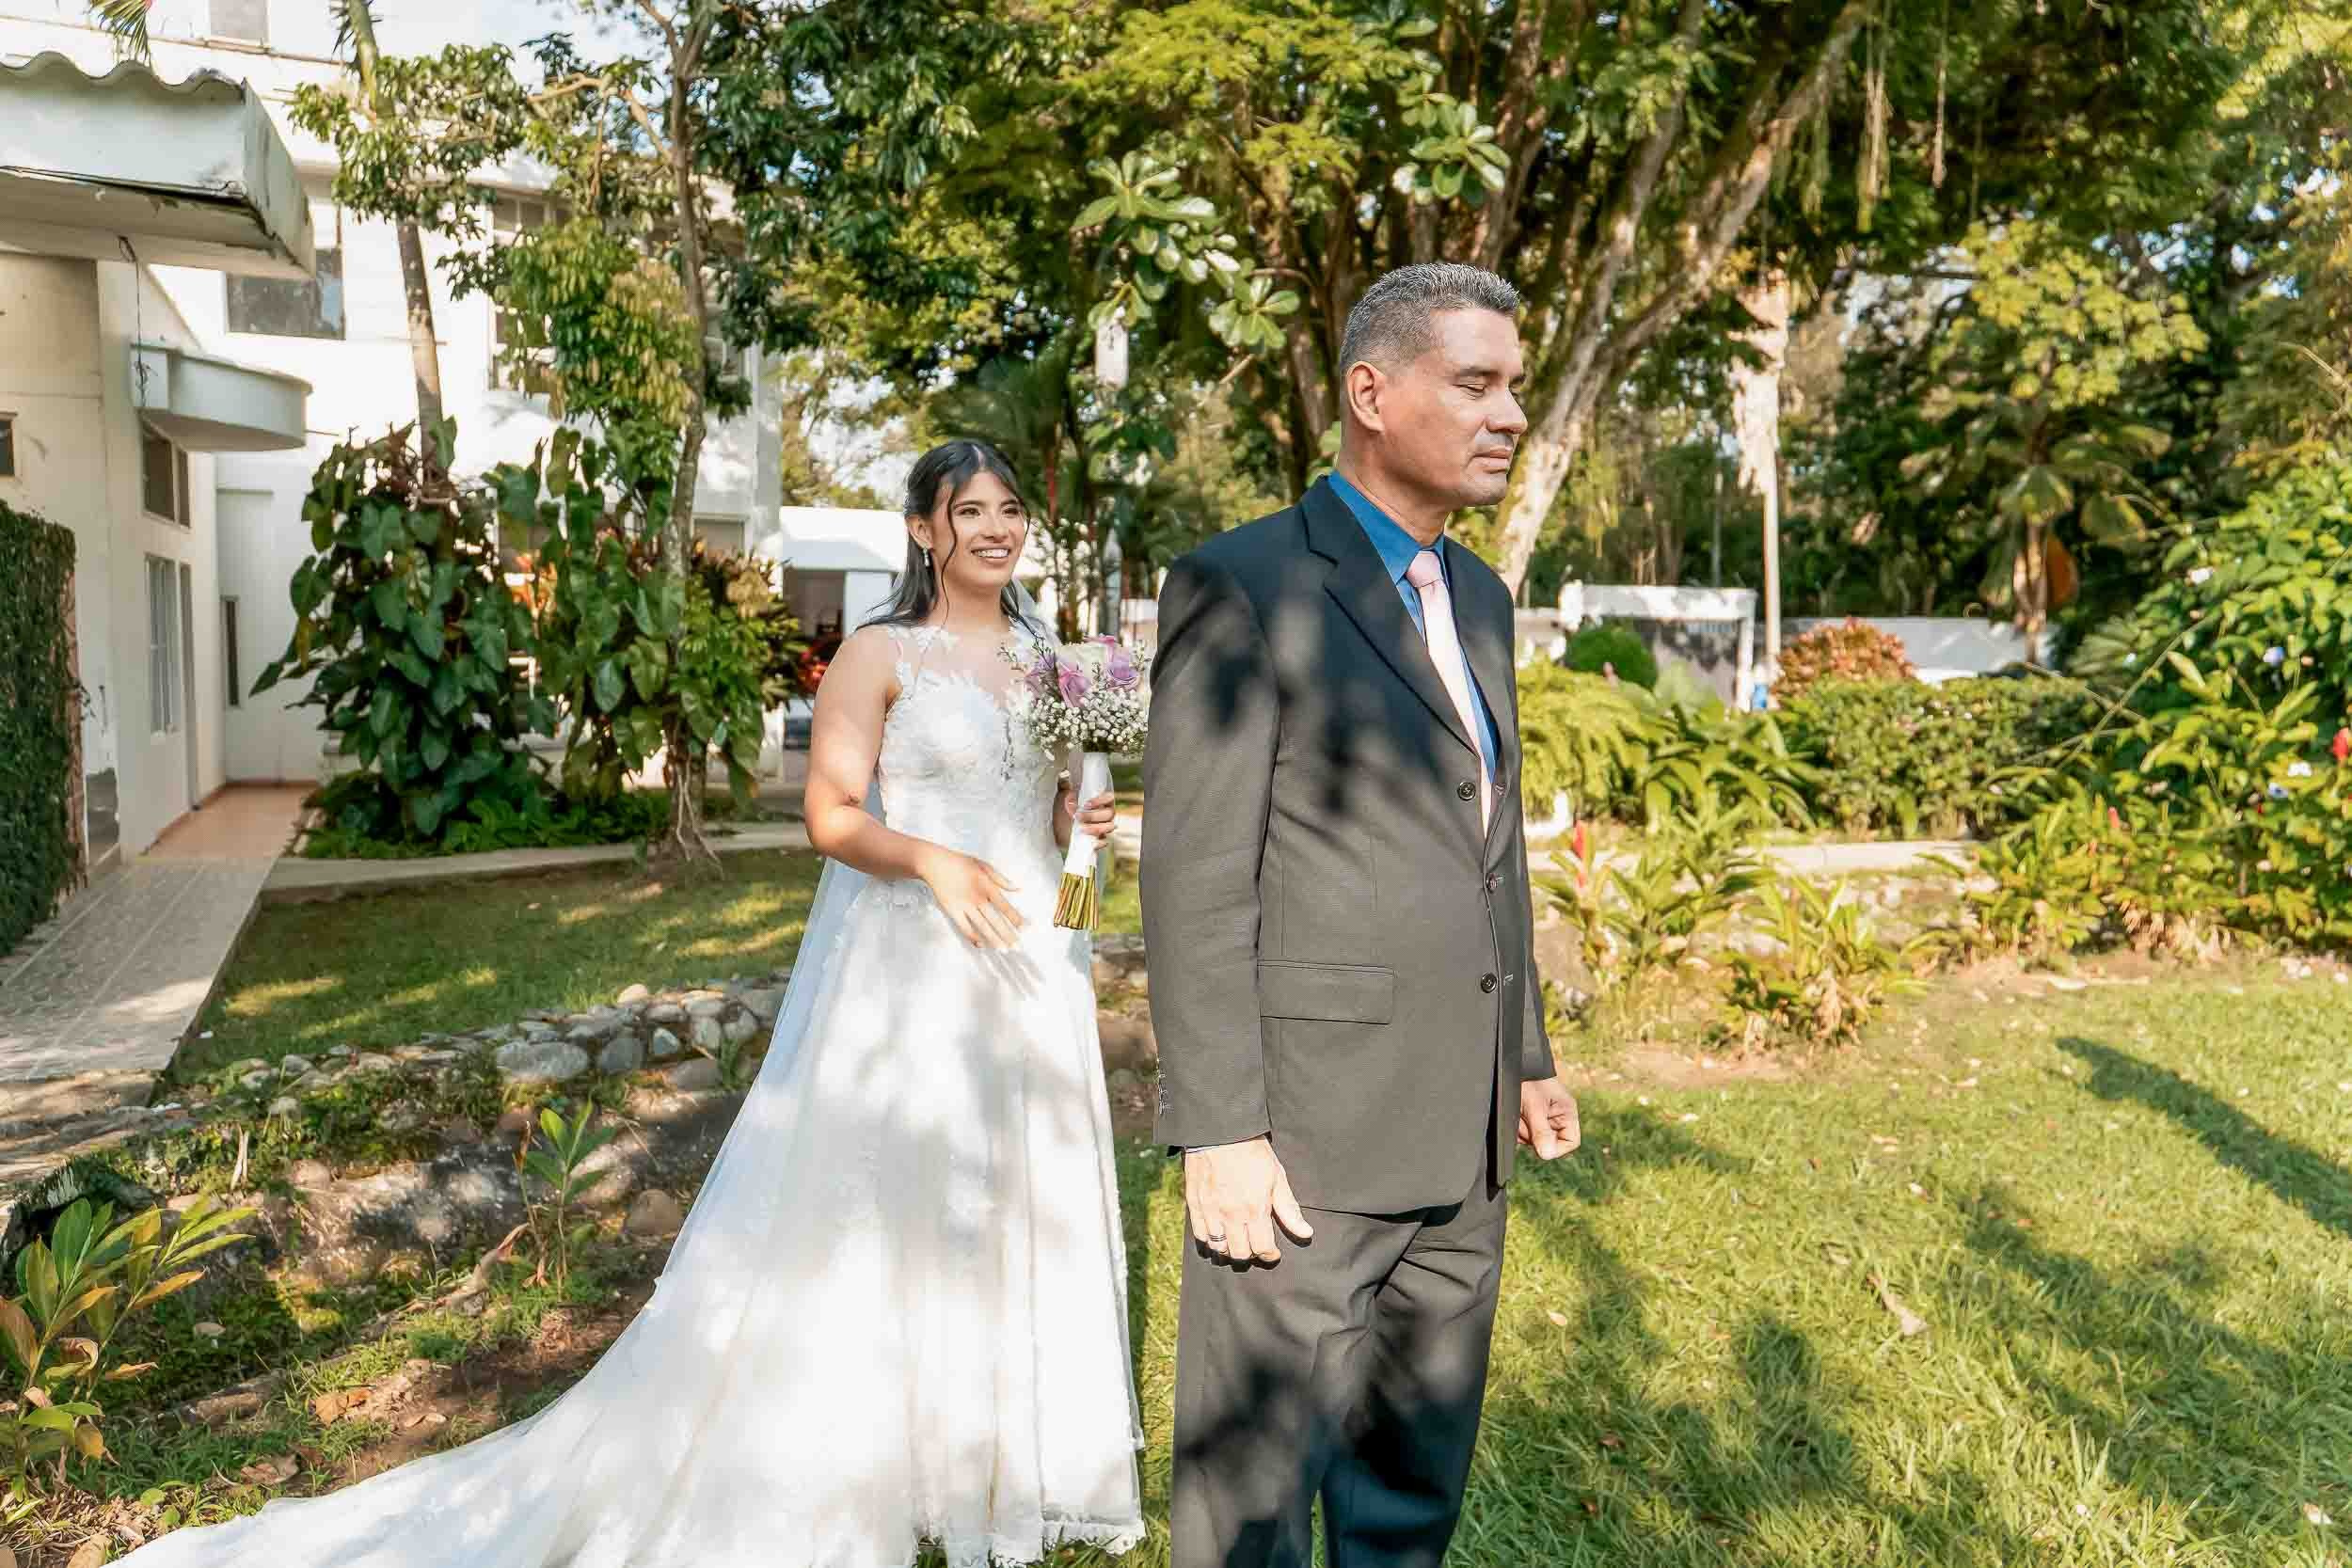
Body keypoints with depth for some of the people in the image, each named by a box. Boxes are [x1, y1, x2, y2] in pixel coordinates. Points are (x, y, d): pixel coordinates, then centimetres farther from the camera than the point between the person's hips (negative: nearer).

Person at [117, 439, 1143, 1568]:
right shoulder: (878, 655, -6)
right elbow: (832, 817, -10)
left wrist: (1085, 822, -2)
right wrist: (930, 859, -26)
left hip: (1032, 965, 7)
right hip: (905, 972, -6)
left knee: (1028, 1201, 13)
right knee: (878, 1207, 1)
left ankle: (1011, 1451, 32)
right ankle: (866, 1454, 19)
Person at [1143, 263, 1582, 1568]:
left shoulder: (1477, 595, 14)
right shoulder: (1242, 586, -9)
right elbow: (1194, 882, -14)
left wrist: (1526, 1054, 19)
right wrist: (1218, 1133, -17)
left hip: (1459, 1133, 8)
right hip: (1304, 1128, -7)